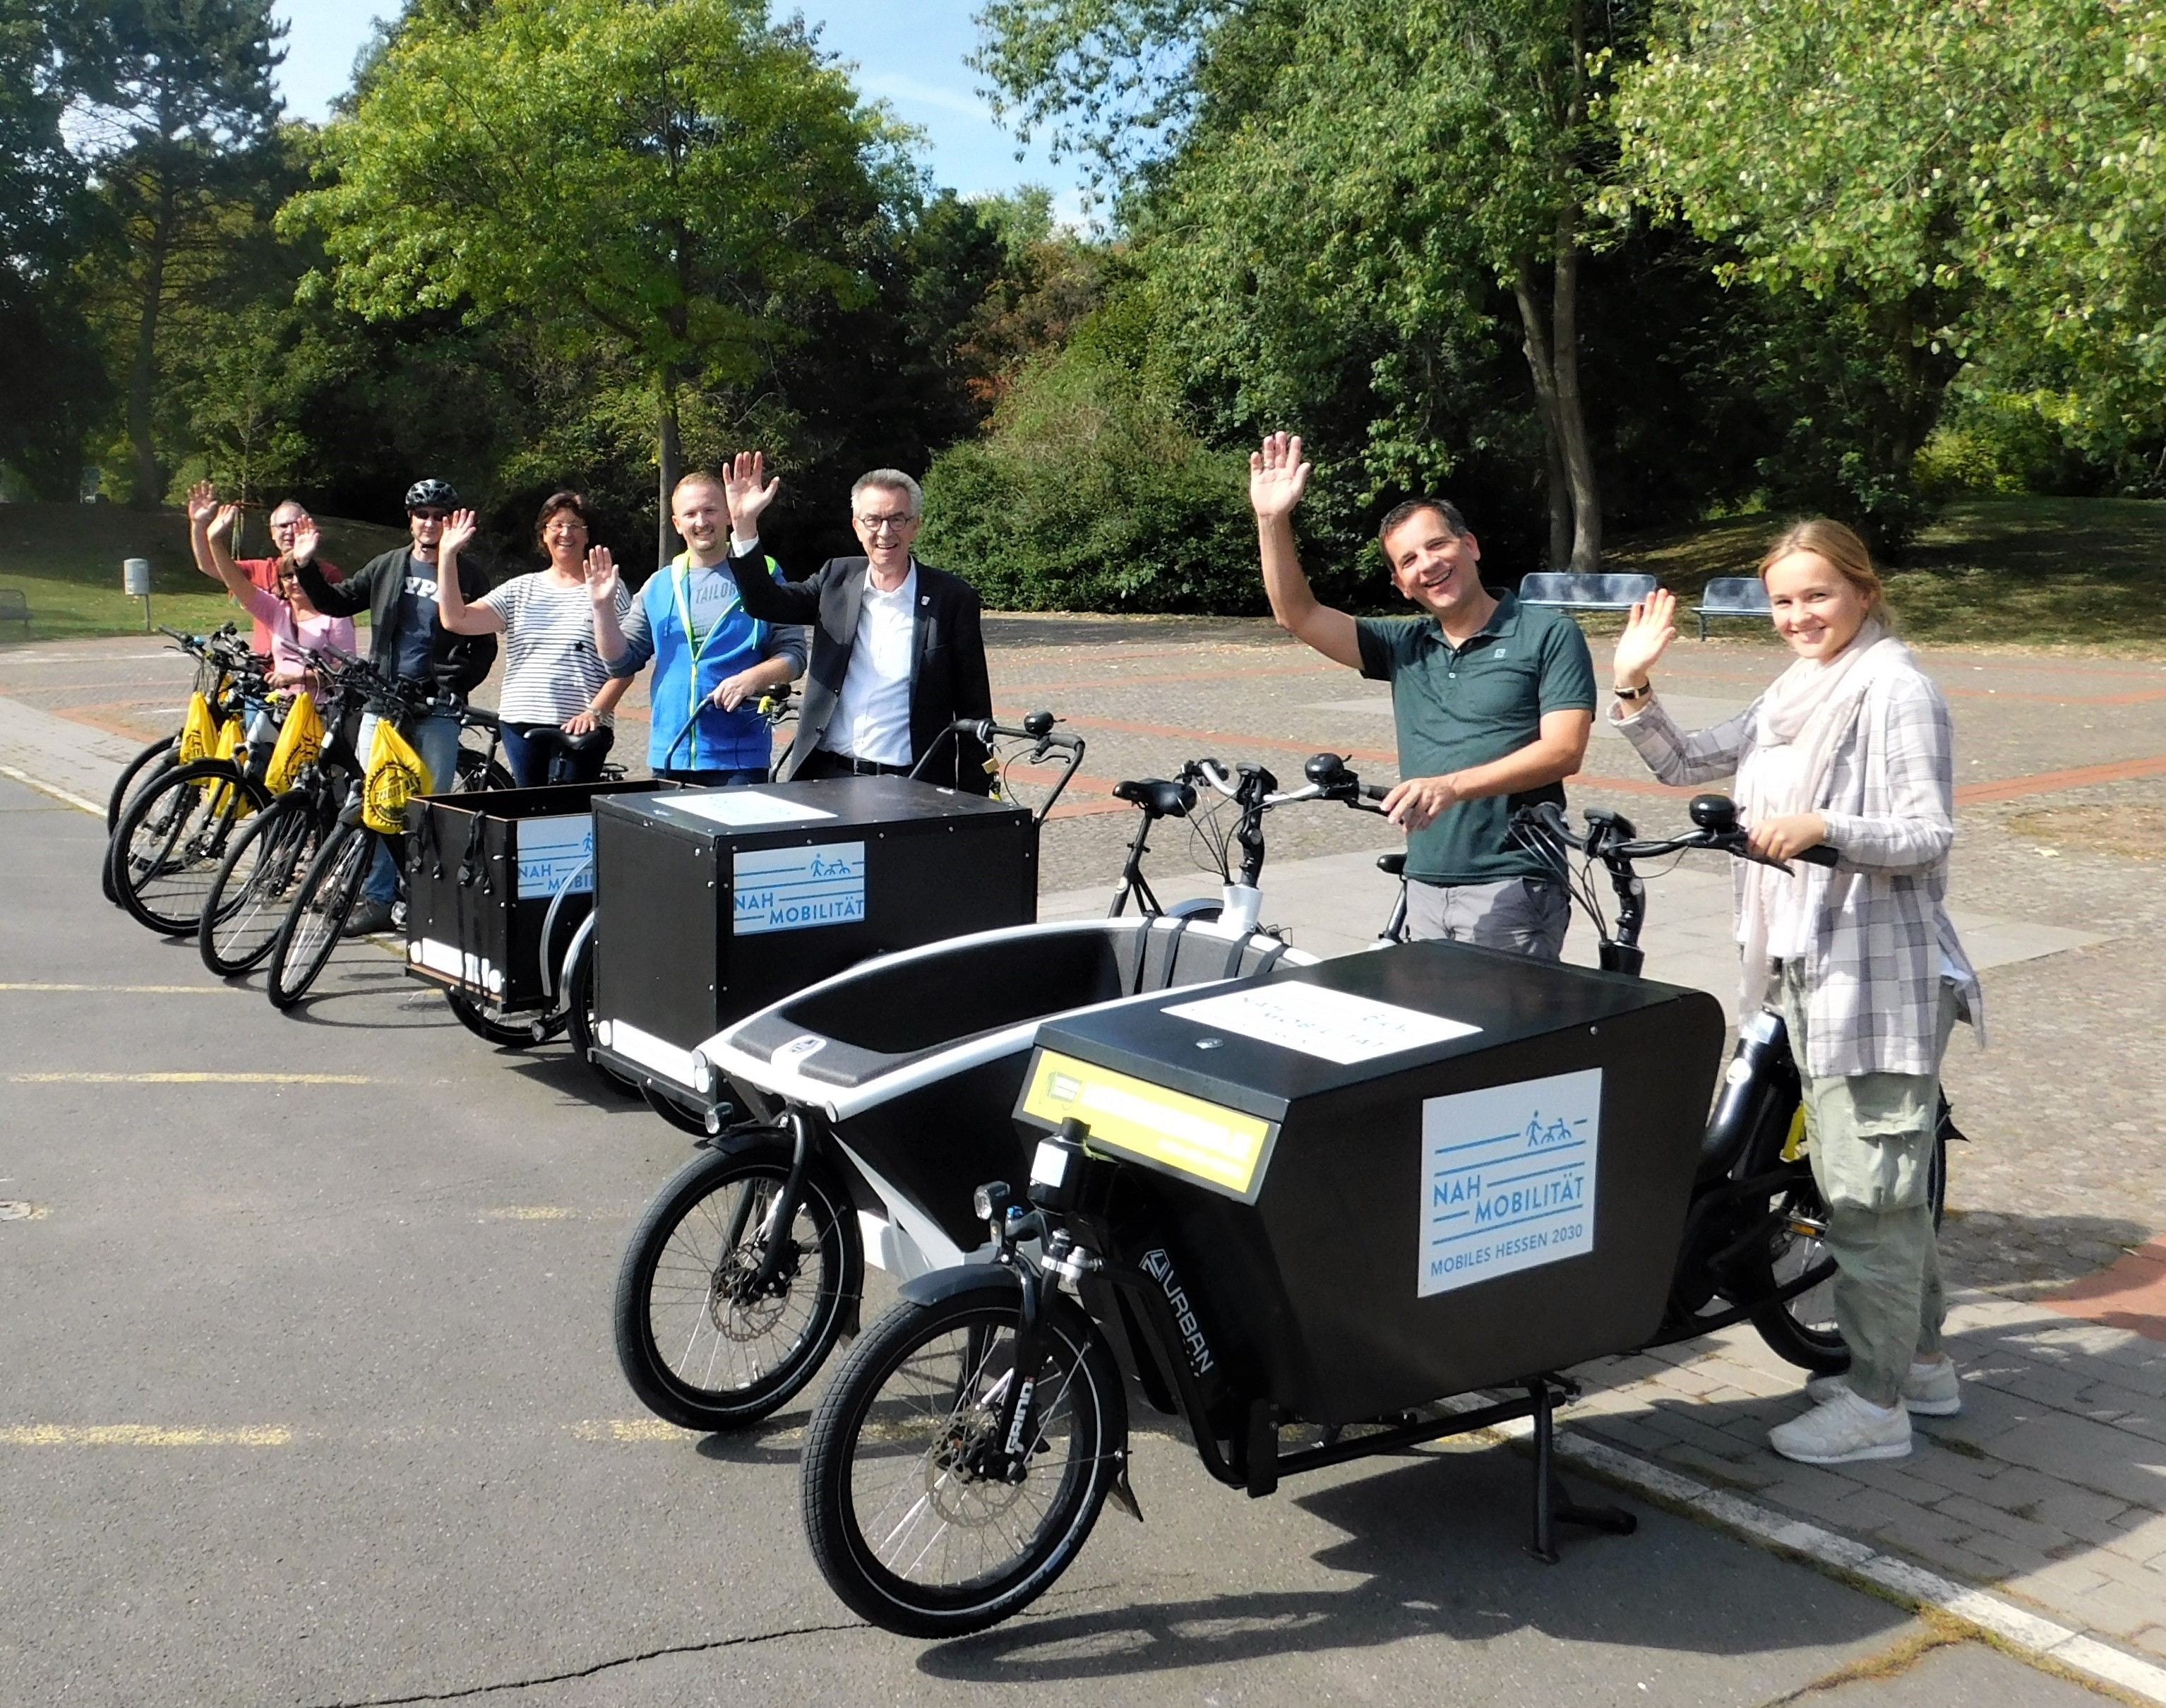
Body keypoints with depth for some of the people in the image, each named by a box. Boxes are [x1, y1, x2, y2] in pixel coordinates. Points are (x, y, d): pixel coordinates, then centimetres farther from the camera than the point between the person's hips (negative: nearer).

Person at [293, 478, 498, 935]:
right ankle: (377, 898, 8)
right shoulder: (386, 567, 12)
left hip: (437, 709, -3)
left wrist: (456, 684, -9)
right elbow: (337, 602, 19)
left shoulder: (467, 578, 4)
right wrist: (305, 567, 5)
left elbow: (484, 647, 4)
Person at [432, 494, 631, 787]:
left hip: (580, 728, -4)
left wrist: (594, 711, -15)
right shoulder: (520, 589, 13)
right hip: (522, 725, 4)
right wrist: (447, 555, 0)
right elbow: (455, 620, 4)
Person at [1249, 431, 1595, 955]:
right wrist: (1273, 520, -6)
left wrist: (1451, 785, -22)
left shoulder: (1549, 635, -2)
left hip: (1513, 889, -5)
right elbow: (1298, 614, 7)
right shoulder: (1405, 646, 12)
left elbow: (1563, 750, -12)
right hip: (1425, 887, 5)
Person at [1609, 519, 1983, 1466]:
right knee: (1883, 1180, 19)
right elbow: (1686, 763, 14)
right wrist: (1632, 687, 1)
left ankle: (1875, 1403, 7)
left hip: (1883, 976, -9)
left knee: (1867, 1186, -3)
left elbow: (1931, 835, -16)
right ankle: (1919, 1359, 33)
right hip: (1808, 966, 9)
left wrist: (1825, 828, -31)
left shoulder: (1899, 692, -12)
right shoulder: (1791, 695, 15)